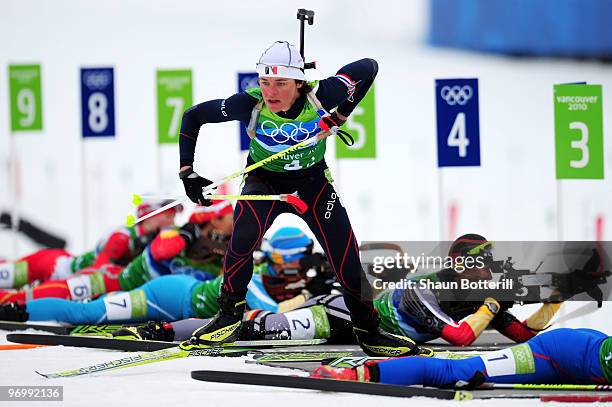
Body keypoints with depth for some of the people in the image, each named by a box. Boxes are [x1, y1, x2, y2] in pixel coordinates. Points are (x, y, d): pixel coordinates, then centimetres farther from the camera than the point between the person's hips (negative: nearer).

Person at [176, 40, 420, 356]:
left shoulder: (319, 98, -29)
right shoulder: (250, 104, -29)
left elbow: (368, 67, -14)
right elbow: (193, 116, -16)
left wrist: (340, 115, -9)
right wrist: (188, 172, -19)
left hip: (312, 181, 1)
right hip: (264, 180, -1)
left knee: (347, 259, -4)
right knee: (245, 233, -29)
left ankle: (368, 332, 18)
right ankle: (229, 316, -9)